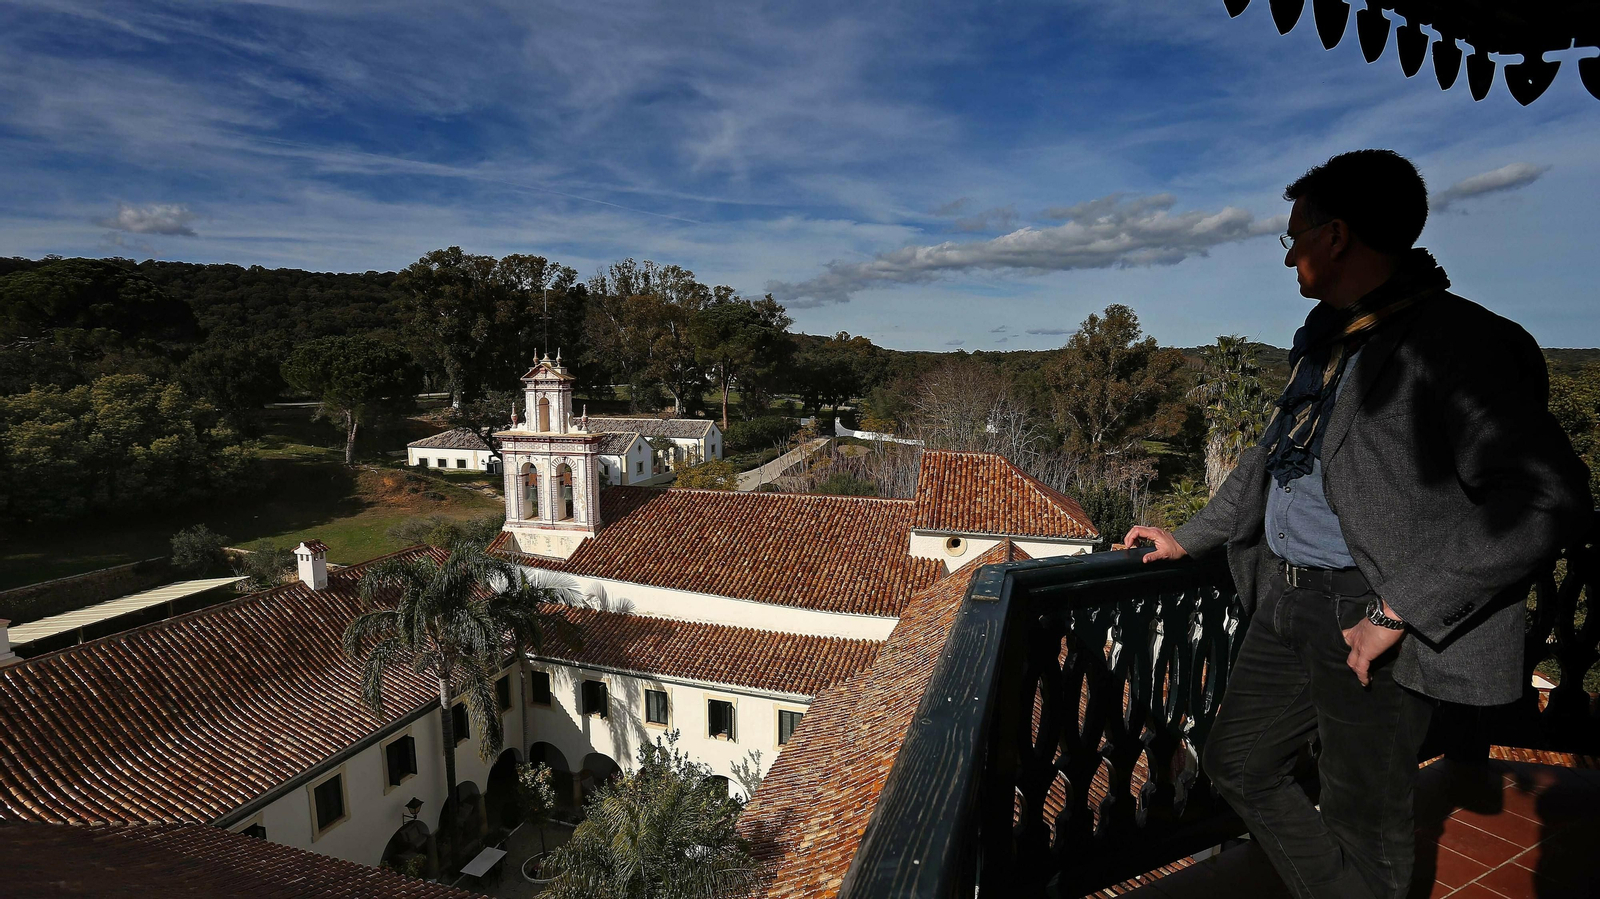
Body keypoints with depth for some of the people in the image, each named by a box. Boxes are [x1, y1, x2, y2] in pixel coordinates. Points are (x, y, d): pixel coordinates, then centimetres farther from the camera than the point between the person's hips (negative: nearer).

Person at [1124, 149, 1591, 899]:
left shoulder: (1459, 343, -15)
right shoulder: (1325, 339, 12)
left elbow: (1548, 500, -23)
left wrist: (1398, 612, -24)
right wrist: (1190, 538, 19)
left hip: (1370, 622, -8)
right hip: (1288, 604, 8)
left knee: (1361, 823, 9)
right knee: (1237, 765, 18)